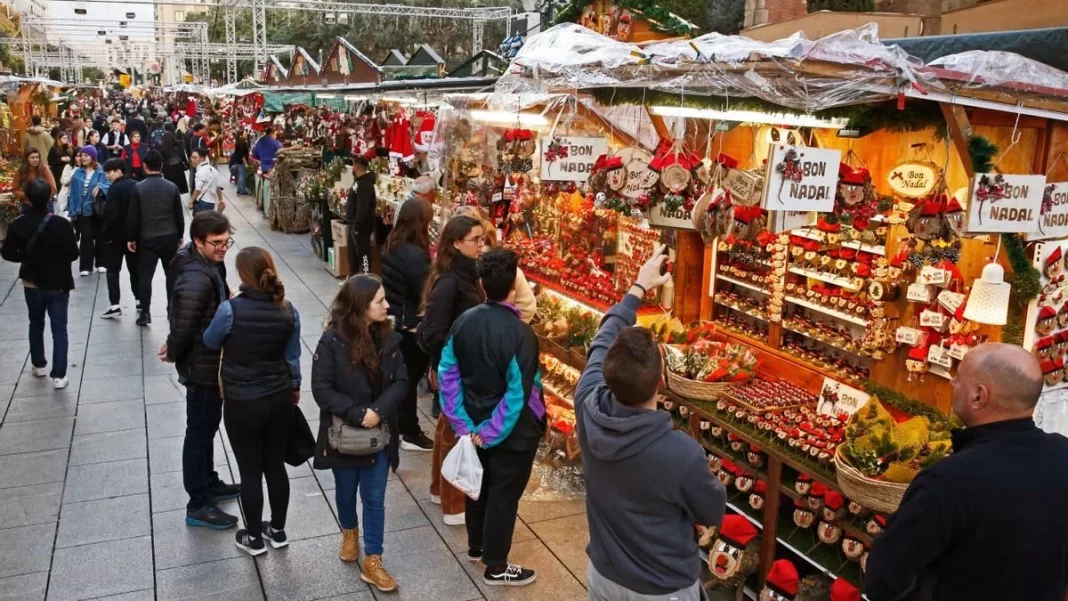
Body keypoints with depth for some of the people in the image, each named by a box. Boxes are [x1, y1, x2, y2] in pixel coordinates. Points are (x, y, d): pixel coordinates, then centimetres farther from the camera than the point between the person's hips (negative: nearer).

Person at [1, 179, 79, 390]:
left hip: (32, 284, 3)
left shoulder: (17, 225, -12)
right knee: (59, 329, 4)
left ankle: (39, 365, 36)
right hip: (58, 285, -3)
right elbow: (73, 254, -14)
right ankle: (58, 375, 0)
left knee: (36, 324, 24)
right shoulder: (62, 225, -21)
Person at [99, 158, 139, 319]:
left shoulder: (115, 188, -15)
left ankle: (115, 305, -3)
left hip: (117, 234, -6)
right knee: (135, 268, 15)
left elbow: (111, 215, -21)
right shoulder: (136, 185, 5)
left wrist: (106, 234, -11)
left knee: (112, 270, 1)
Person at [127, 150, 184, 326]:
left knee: (145, 276, 4)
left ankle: (145, 313, 4)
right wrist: (180, 235, 16)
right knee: (172, 274, 13)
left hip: (147, 238, -2)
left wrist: (131, 238, 4)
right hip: (170, 237, 2)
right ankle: (172, 310, 18)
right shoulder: (172, 187, -2)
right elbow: (179, 215, 4)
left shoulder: (138, 188, -8)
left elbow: (133, 217, -7)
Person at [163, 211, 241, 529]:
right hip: (202, 368, -10)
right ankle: (198, 505, 17)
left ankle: (210, 484, 41)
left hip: (211, 363, 10)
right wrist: (173, 354, -12)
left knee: (207, 428, 23)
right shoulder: (196, 280, -31)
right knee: (199, 433, 4)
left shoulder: (211, 264, 1)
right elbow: (182, 328, -30)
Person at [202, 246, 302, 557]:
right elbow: (292, 356, 4)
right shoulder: (288, 311, -7)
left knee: (250, 470, 10)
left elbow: (210, 342, 0)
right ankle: (278, 530, 32)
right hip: (280, 398, 4)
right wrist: (295, 387, 21)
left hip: (242, 403, -4)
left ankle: (254, 538, 25)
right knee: (276, 464, 17)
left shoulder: (230, 309, -20)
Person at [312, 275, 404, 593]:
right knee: (346, 490, 20)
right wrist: (356, 414, -23)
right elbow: (321, 388, -17)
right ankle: (349, 532, 49)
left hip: (379, 433, 2)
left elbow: (400, 382, -5)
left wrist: (379, 411, -20)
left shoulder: (389, 338, -7)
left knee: (374, 497, 7)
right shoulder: (332, 340, -17)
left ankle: (372, 563, 18)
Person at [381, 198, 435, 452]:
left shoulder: (391, 246, 2)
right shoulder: (415, 254, -25)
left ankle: (398, 425, 34)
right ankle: (410, 434, 17)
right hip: (413, 326, -8)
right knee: (410, 379, 4)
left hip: (395, 322, 8)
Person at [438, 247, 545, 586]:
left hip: (475, 425, 6)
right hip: (512, 432, -6)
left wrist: (465, 425, -2)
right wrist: (490, 433, -16)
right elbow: (518, 394, -26)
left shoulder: (463, 321, -8)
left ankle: (476, 546, 46)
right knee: (503, 496, 10)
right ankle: (495, 567, 26)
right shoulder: (520, 334, -26)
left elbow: (447, 374, -3)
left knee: (478, 485, 25)